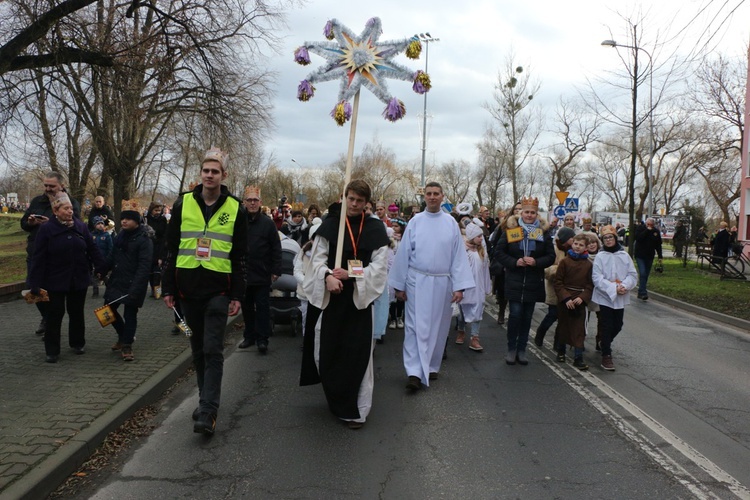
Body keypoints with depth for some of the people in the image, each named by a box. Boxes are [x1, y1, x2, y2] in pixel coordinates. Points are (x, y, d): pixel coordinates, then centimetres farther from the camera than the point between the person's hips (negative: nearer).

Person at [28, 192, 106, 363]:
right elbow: (38, 258, -10)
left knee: (76, 313, 15)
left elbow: (93, 249, 5)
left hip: (79, 279, 3)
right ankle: (52, 351, 15)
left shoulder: (80, 226, 0)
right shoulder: (47, 229, -9)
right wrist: (35, 283, -13)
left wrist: (103, 269, 2)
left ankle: (77, 343, 32)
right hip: (55, 281, -3)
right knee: (54, 315, 4)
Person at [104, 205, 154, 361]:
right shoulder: (120, 235, 10)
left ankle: (127, 345, 13)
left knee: (130, 314, 0)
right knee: (109, 309, 13)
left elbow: (144, 266, -21)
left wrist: (135, 288, -27)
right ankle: (124, 335, 33)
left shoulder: (144, 239, -15)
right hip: (116, 280, 8)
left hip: (133, 284, -8)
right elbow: (112, 256, 17)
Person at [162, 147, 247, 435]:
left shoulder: (235, 209, 1)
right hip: (188, 288, 3)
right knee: (198, 349, 12)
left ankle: (208, 412, -5)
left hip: (218, 290, -3)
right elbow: (171, 249, 8)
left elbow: (240, 257, 2)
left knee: (213, 351, -7)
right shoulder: (183, 204, 5)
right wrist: (168, 288, 4)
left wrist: (237, 295, -3)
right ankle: (207, 399, 27)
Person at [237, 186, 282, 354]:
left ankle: (262, 339, 9)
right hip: (243, 274, 3)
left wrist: (276, 270, -7)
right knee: (247, 307, 13)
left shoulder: (268, 223, -3)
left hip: (262, 275, -2)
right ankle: (249, 336, 26)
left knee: (262, 307, 3)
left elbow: (276, 249, -3)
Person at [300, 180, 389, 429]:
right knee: (327, 349, 4)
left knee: (357, 352, -1)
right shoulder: (330, 225, 2)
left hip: (359, 296, -1)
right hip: (330, 296, 1)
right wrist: (327, 276, -22)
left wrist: (351, 274, -15)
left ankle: (355, 410, 11)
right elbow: (317, 258, -2)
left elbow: (378, 265, -2)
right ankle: (336, 398, 29)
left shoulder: (375, 229, 2)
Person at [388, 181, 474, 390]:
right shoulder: (415, 221, 0)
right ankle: (414, 372, -4)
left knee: (437, 326, 11)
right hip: (417, 281, -1)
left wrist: (459, 286, -6)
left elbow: (458, 255, 0)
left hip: (442, 283, 1)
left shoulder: (451, 223, 2)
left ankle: (431, 367, 26)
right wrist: (399, 285, 0)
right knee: (416, 326, -4)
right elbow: (403, 253, 2)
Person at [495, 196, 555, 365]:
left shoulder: (543, 232, 4)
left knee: (527, 316, 8)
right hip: (514, 281, -2)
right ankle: (511, 349, 10)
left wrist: (536, 262, -13)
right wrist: (514, 262, -14)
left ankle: (521, 349, 20)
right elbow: (500, 252, 1)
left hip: (533, 282, 2)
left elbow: (551, 256, 5)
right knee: (515, 314, -6)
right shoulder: (511, 229, -1)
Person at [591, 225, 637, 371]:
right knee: (607, 327, -2)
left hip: (621, 298, 4)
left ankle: (603, 344, 39)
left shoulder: (624, 255, 2)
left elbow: (633, 275, 2)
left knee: (617, 326, 14)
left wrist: (624, 286, -17)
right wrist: (613, 288, -20)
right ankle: (606, 355, 6)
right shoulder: (600, 256, -6)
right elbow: (597, 278, -11)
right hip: (605, 296, -3)